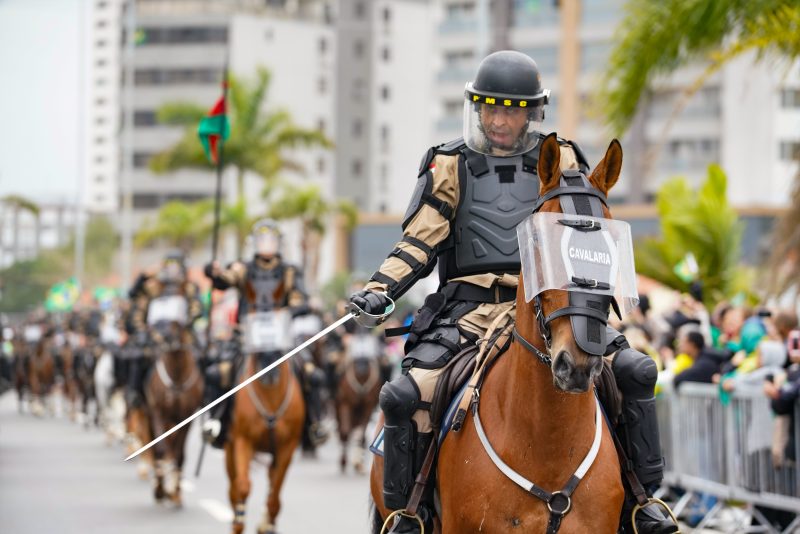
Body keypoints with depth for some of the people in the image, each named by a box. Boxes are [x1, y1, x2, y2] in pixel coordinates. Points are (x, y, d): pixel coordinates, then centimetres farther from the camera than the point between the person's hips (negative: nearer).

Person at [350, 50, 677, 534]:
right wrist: (382, 289, -10)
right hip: (469, 308, -1)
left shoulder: (560, 161, 12)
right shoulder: (451, 166, 10)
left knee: (636, 371, -17)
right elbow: (419, 241, 6)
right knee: (405, 394, -22)